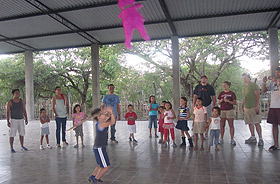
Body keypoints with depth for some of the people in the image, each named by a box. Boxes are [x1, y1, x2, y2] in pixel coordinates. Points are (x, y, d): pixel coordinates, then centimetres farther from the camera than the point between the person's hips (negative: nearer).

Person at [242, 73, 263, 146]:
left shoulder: (254, 85, -2)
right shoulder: (244, 87, 18)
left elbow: (257, 95, -9)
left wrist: (256, 106, -16)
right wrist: (242, 107, 16)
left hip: (253, 107, -7)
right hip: (246, 107, 7)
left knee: (256, 123, -9)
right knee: (250, 123, 9)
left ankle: (260, 139, -6)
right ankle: (253, 137, 17)